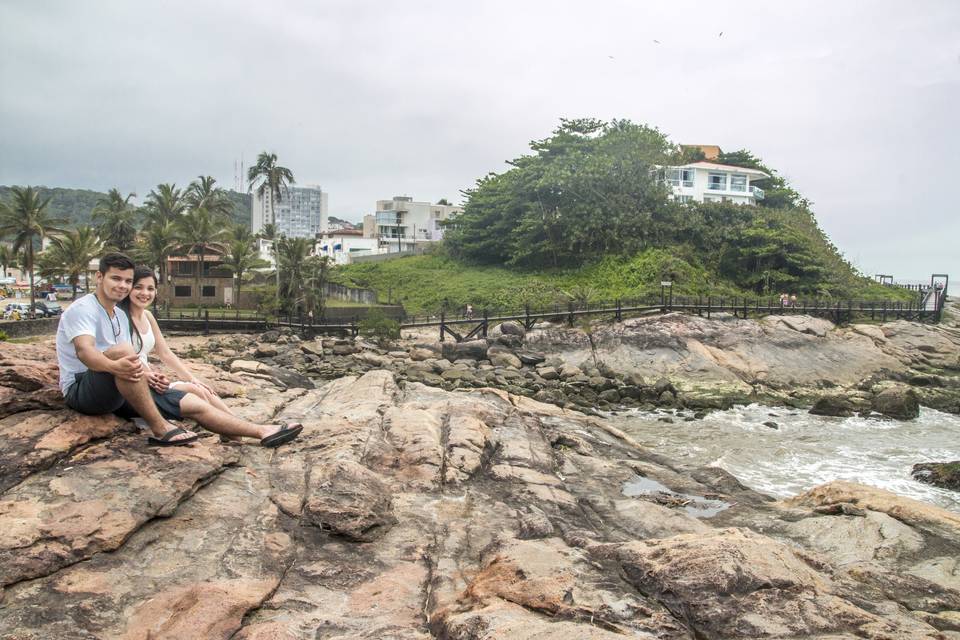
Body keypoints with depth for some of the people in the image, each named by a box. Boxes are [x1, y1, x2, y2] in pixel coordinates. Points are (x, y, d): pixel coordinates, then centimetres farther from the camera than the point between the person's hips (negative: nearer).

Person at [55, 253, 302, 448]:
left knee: (193, 403, -5)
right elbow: (84, 351, -28)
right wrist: (115, 366, -48)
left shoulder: (120, 316, 18)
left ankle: (262, 431, -8)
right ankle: (160, 430, -33)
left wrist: (145, 376, -9)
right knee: (122, 350, -38)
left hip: (119, 392, 8)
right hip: (81, 389, -8)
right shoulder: (82, 309, -9)